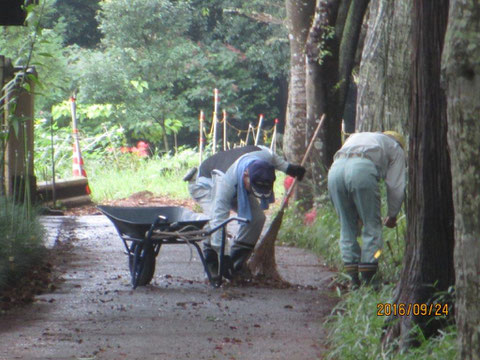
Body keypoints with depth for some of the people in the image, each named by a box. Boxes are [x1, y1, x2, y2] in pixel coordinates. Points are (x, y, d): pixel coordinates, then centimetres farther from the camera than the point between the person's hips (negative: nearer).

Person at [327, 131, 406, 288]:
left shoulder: (354, 137, 43)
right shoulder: (395, 148, 28)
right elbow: (396, 186, 20)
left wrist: (357, 213, 41)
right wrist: (392, 215, 33)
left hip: (335, 169, 5)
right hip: (362, 169, -5)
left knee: (347, 226, 14)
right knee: (372, 225, 7)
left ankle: (353, 277, 13)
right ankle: (367, 278, 4)